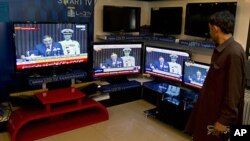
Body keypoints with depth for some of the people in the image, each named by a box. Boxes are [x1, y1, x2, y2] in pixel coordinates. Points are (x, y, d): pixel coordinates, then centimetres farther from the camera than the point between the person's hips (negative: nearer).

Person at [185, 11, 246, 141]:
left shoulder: (234, 53, -25)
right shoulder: (221, 49, 5)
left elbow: (233, 91, -24)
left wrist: (224, 120, -19)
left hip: (220, 113, -9)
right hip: (210, 107, 9)